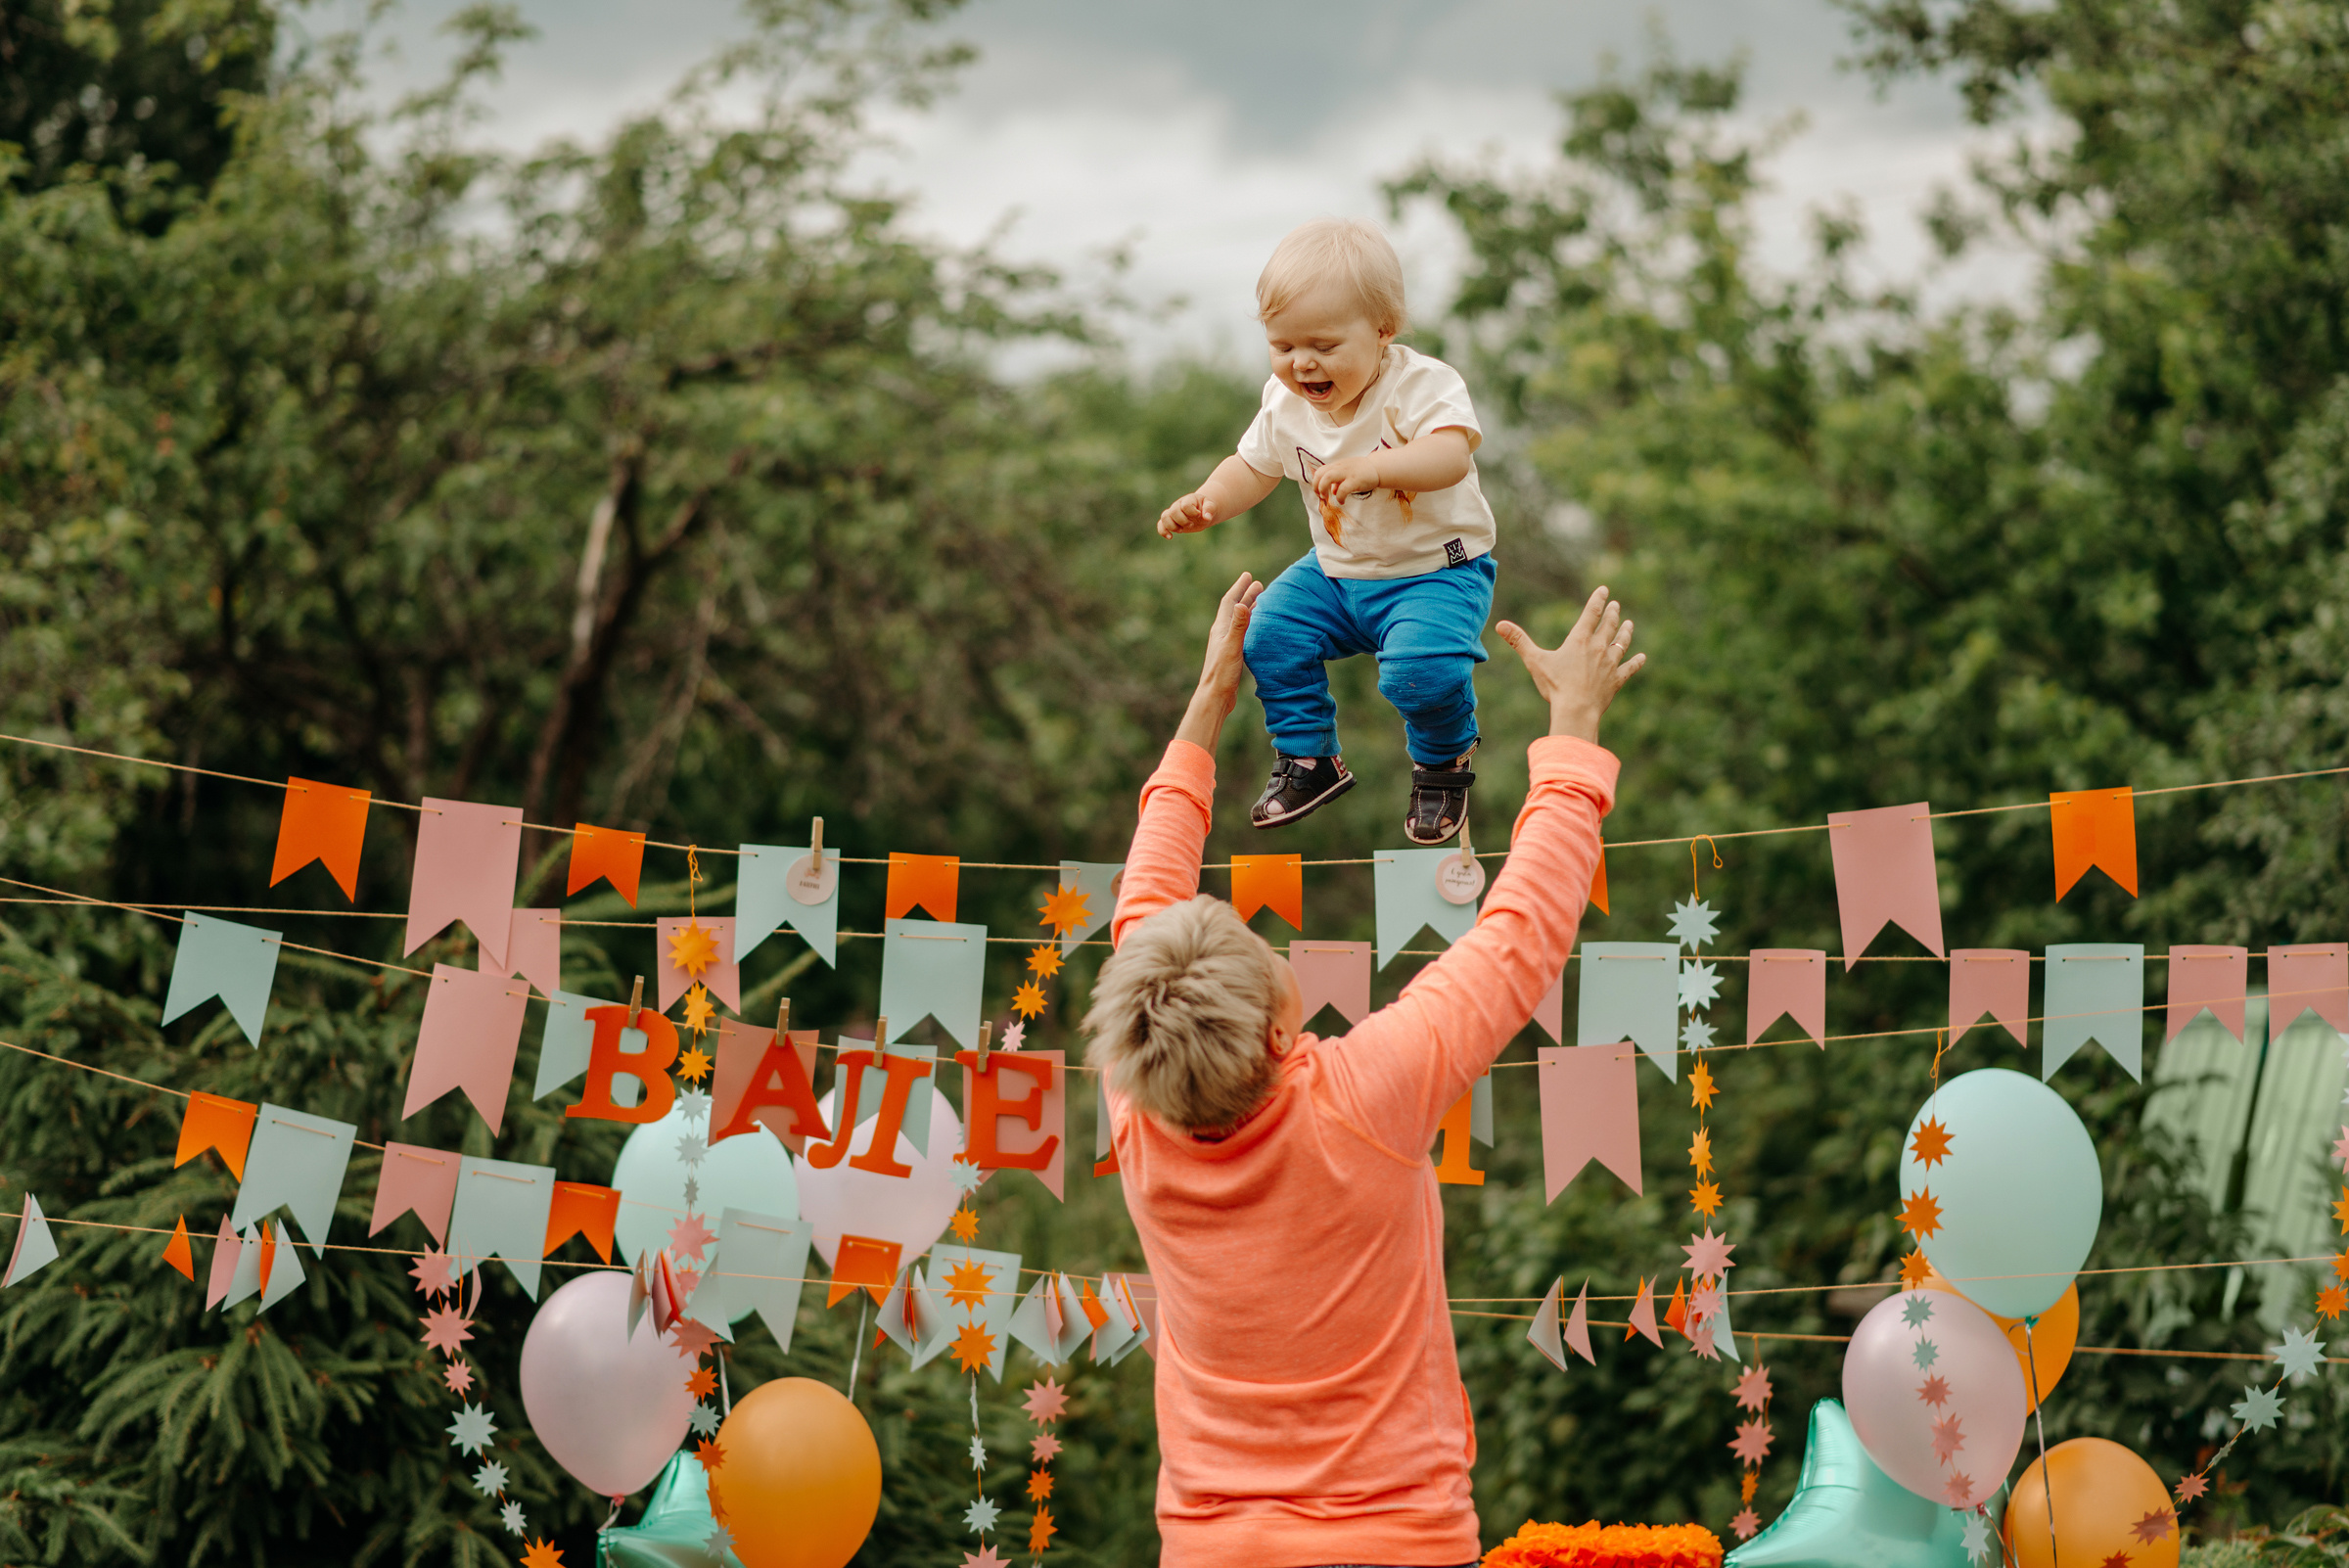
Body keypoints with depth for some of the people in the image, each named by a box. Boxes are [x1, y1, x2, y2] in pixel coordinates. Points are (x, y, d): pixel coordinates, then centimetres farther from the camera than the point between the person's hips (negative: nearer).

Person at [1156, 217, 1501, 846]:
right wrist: (1211, 501, -12)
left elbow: (1451, 455, -41)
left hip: (1436, 570, -6)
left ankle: (1442, 768, 4)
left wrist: (1373, 468, -58)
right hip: (1337, 572, 6)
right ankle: (1309, 760, 14)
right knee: (1269, 633, -8)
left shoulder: (1422, 385, -23)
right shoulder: (1286, 403, -4)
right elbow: (1255, 466, 11)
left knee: (1422, 669, -29)